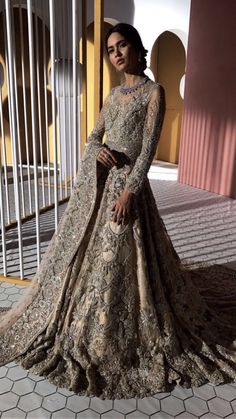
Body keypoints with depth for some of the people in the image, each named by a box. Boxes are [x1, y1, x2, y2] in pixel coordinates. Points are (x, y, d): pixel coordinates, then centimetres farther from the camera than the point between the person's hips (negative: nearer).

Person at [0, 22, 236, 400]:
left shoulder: (153, 92, -4)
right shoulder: (114, 94, 16)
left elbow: (149, 148, -12)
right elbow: (93, 138, 15)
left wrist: (129, 191, -20)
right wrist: (97, 150, -9)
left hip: (125, 182, -7)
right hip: (95, 180, 7)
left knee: (119, 257, -2)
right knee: (83, 248, 13)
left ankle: (119, 335, 20)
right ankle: (83, 319, 36)